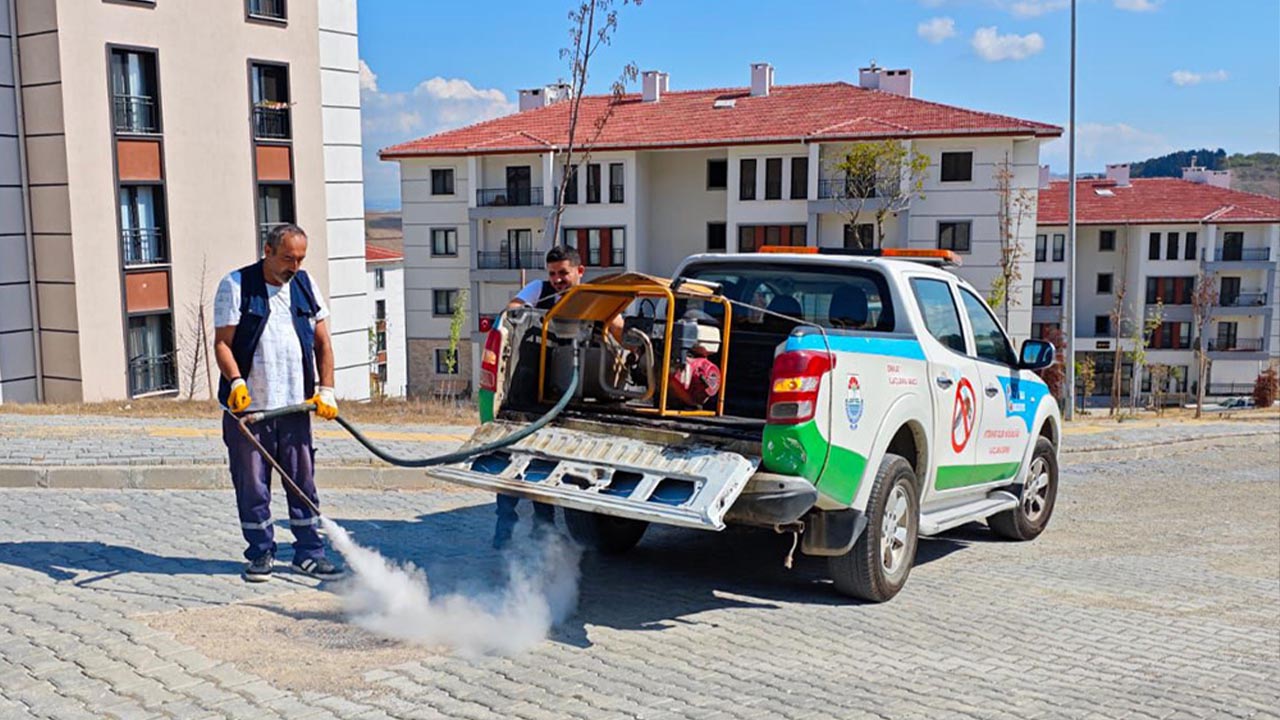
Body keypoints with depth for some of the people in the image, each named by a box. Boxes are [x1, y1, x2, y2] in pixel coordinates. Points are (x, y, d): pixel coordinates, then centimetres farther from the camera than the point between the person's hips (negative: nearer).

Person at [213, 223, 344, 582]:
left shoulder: (305, 285, 10)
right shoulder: (236, 286, -3)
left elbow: (322, 342, 12)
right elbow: (222, 343, -5)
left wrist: (326, 390, 4)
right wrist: (236, 382, -20)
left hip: (296, 404, 3)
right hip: (249, 406, -3)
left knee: (303, 481, 7)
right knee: (252, 485, 4)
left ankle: (308, 552, 16)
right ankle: (261, 553, 17)